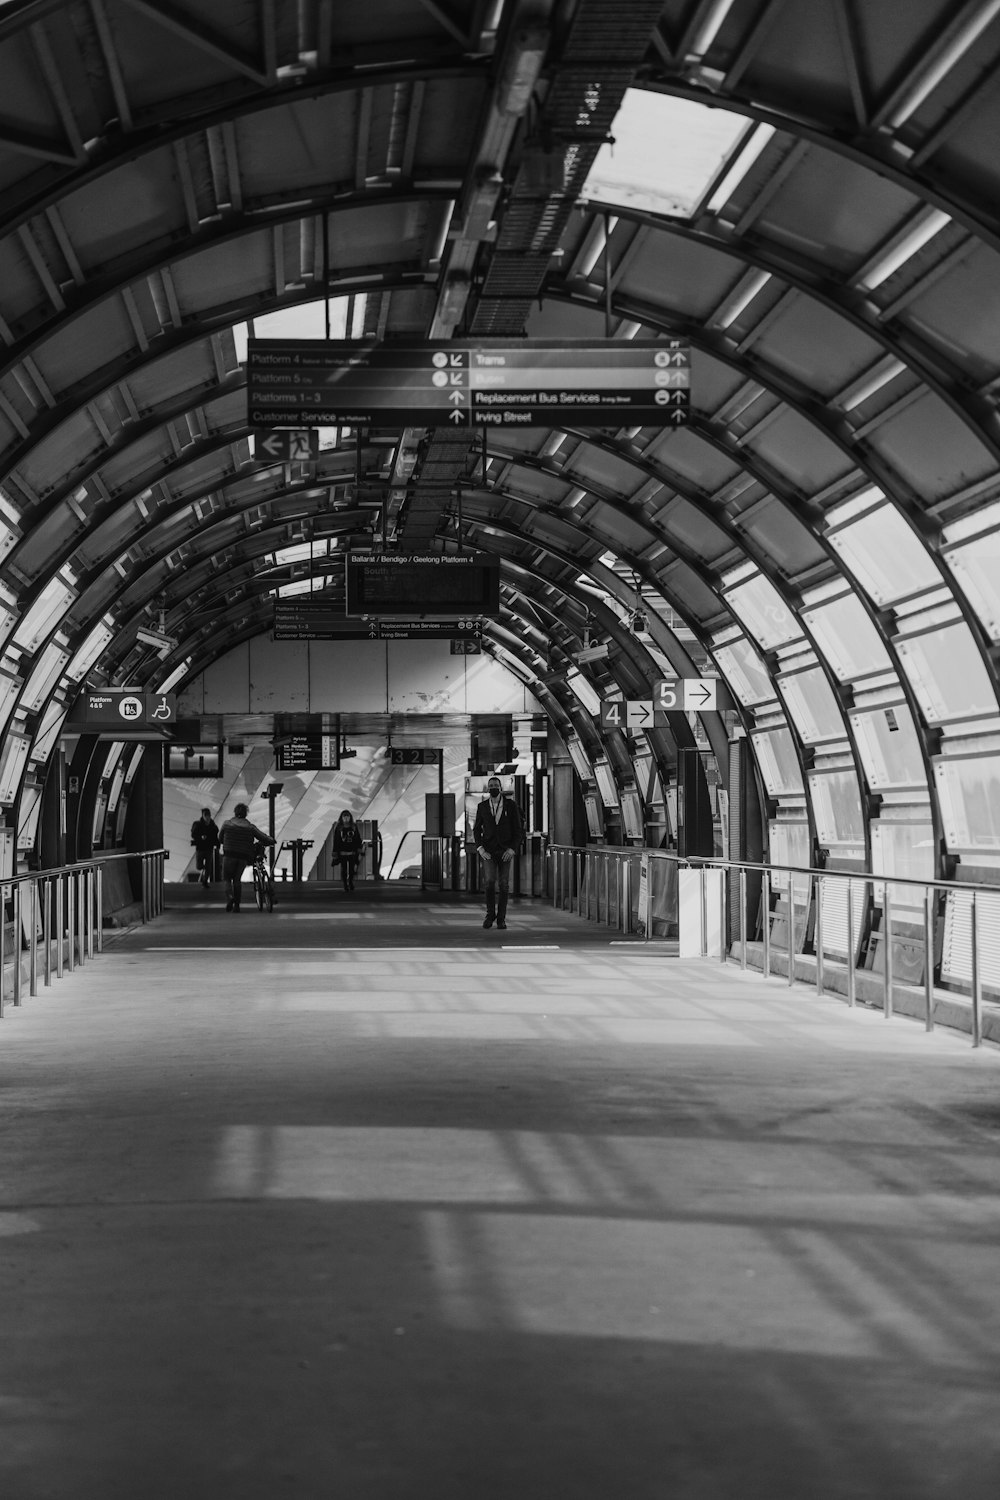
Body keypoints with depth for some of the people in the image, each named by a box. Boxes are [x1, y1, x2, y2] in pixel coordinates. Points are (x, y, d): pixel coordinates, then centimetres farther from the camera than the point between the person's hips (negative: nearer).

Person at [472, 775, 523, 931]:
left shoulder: (511, 805, -3)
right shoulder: (482, 806, 1)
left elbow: (518, 829, 0)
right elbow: (476, 829, 8)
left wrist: (512, 849, -12)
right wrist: (480, 848, -7)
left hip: (506, 851, 0)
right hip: (488, 851, 0)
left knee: (504, 885, 0)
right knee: (490, 881, -16)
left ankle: (501, 918, 12)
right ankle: (490, 914, -1)